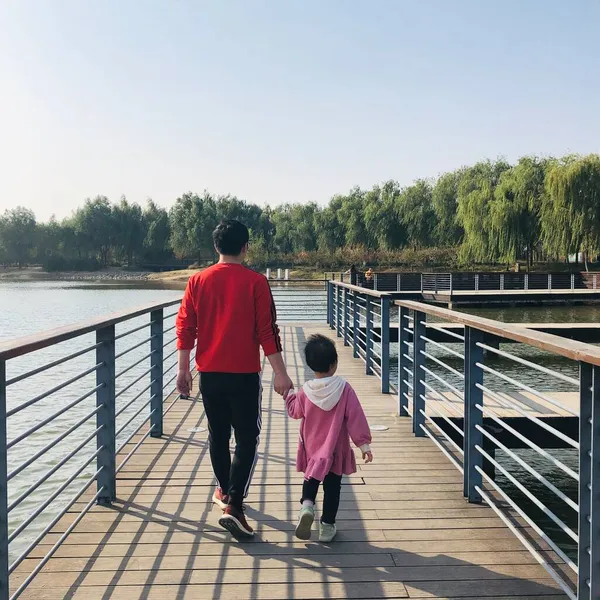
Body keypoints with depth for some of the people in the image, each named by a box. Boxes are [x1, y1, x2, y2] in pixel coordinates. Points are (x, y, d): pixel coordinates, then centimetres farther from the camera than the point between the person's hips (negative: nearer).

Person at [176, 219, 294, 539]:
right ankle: (233, 506, -8)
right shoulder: (255, 282, -8)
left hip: (209, 373, 4)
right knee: (247, 439, 3)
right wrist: (280, 374, -8)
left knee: (218, 435, 19)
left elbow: (185, 327, 2)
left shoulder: (198, 281, 1)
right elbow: (267, 331, -11)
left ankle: (224, 491, 35)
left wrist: (183, 369, 9)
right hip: (244, 374, -4)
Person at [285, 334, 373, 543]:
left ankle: (307, 504, -6)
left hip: (311, 449, 2)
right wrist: (364, 443, -8)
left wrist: (288, 395, 22)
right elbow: (355, 418, -14)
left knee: (311, 478, 21)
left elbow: (294, 412, 6)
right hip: (335, 449, -2)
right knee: (332, 486, 12)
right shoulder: (344, 389, -16)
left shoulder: (305, 391, -11)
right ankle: (327, 527, 15)